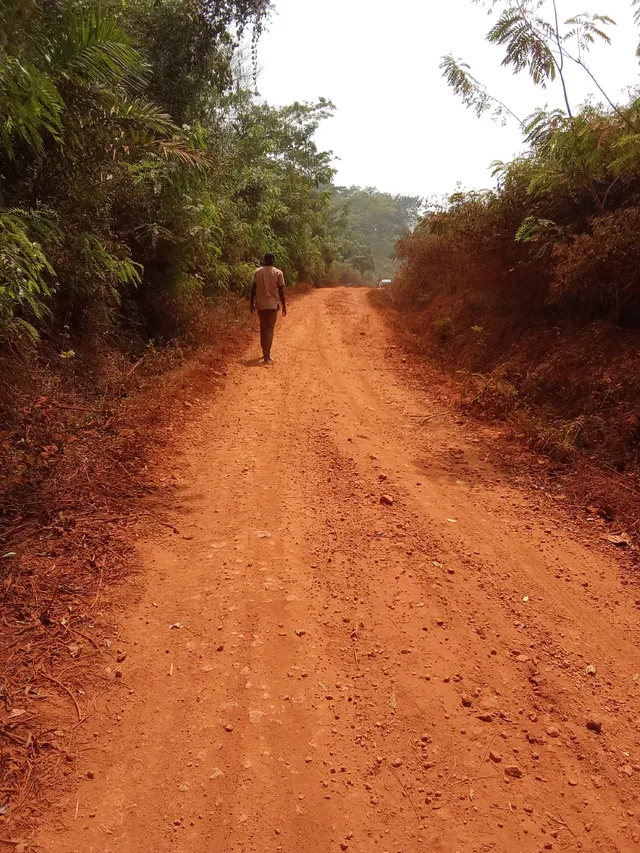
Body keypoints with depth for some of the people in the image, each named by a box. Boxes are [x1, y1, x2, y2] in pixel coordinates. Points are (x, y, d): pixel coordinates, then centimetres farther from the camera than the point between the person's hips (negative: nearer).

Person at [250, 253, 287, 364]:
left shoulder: (257, 272, 2)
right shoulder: (278, 273, -4)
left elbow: (253, 288, 1)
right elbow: (281, 291, -6)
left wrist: (252, 303, 9)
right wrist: (284, 305, 0)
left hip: (260, 304, 3)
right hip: (272, 304, -3)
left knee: (263, 328, 17)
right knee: (269, 329, -1)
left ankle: (265, 352, 26)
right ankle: (267, 356, -8)